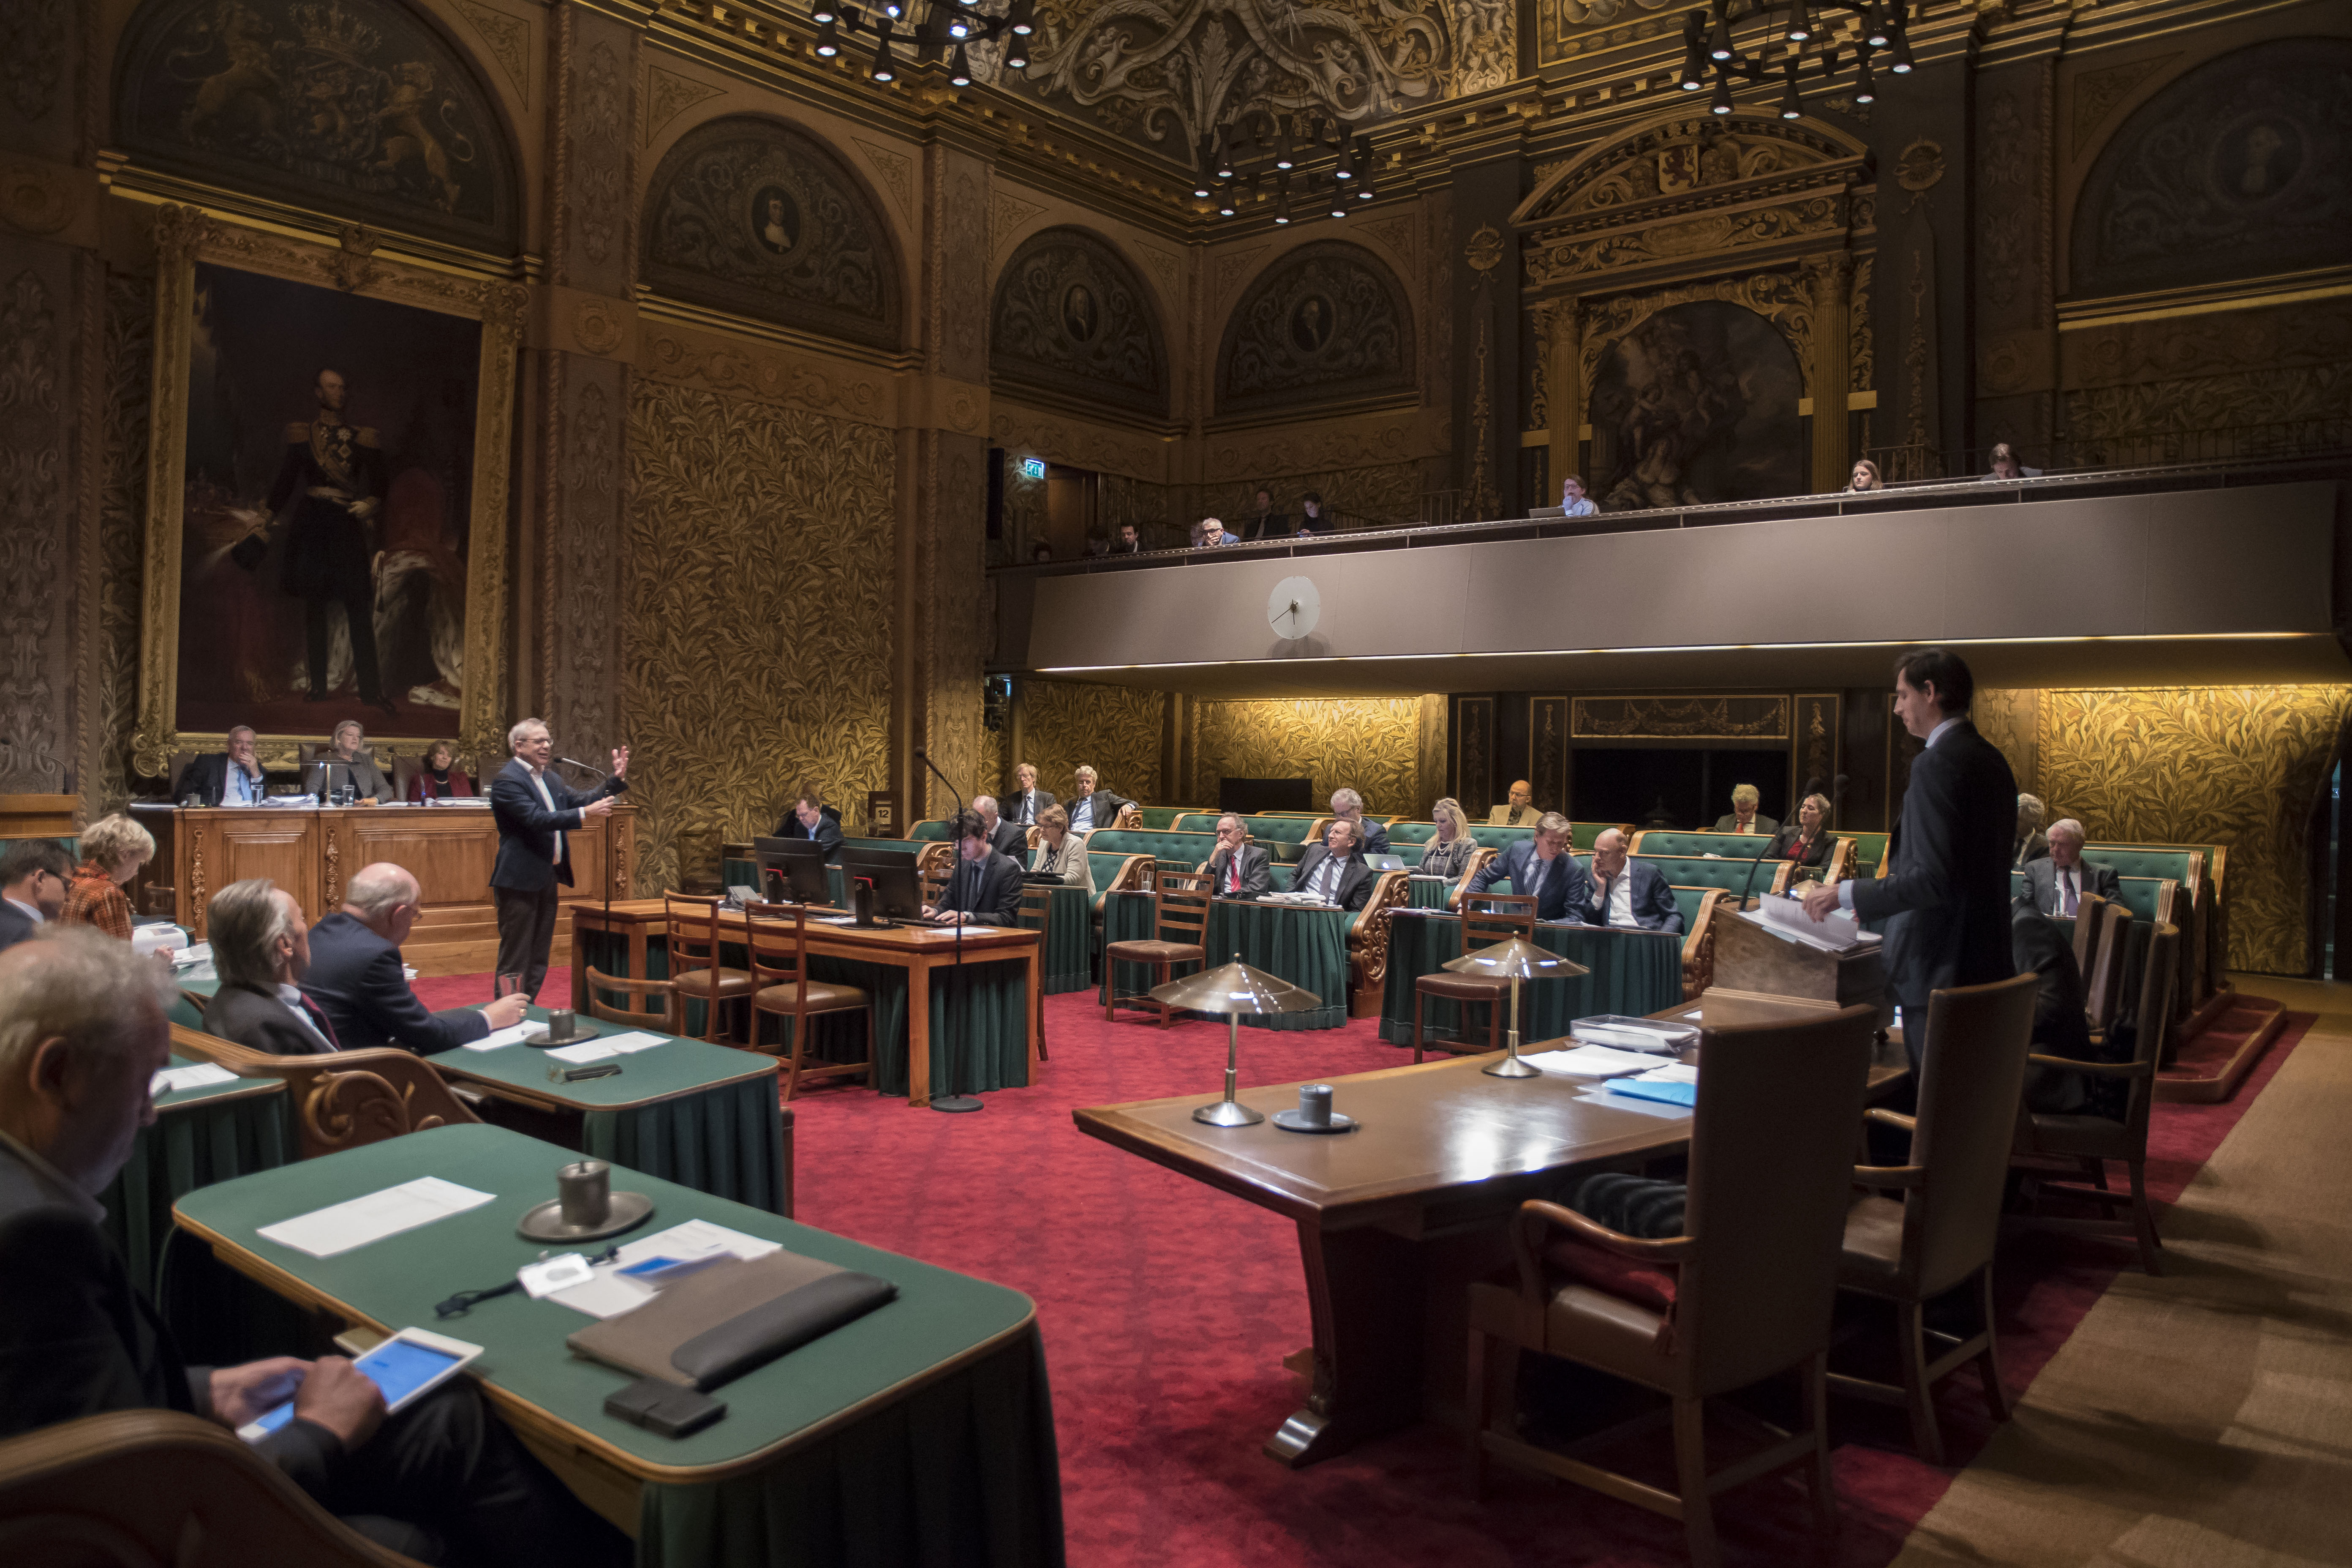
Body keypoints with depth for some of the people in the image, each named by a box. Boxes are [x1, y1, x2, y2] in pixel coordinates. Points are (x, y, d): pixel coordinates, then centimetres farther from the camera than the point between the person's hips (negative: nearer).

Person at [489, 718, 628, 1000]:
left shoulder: (549, 779, 15)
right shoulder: (507, 780, -14)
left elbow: (579, 802, 12)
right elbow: (537, 818, -25)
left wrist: (617, 780, 2)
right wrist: (584, 814, -33)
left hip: (547, 878, 9)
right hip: (521, 880, -9)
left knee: (538, 960, 15)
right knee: (515, 962, -4)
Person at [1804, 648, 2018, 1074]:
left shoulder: (1937, 763, -17)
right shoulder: (1991, 759, 13)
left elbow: (1934, 878, -24)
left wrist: (1848, 894, -15)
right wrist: (1879, 895, 21)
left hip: (1940, 971, -10)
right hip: (1986, 962, 10)